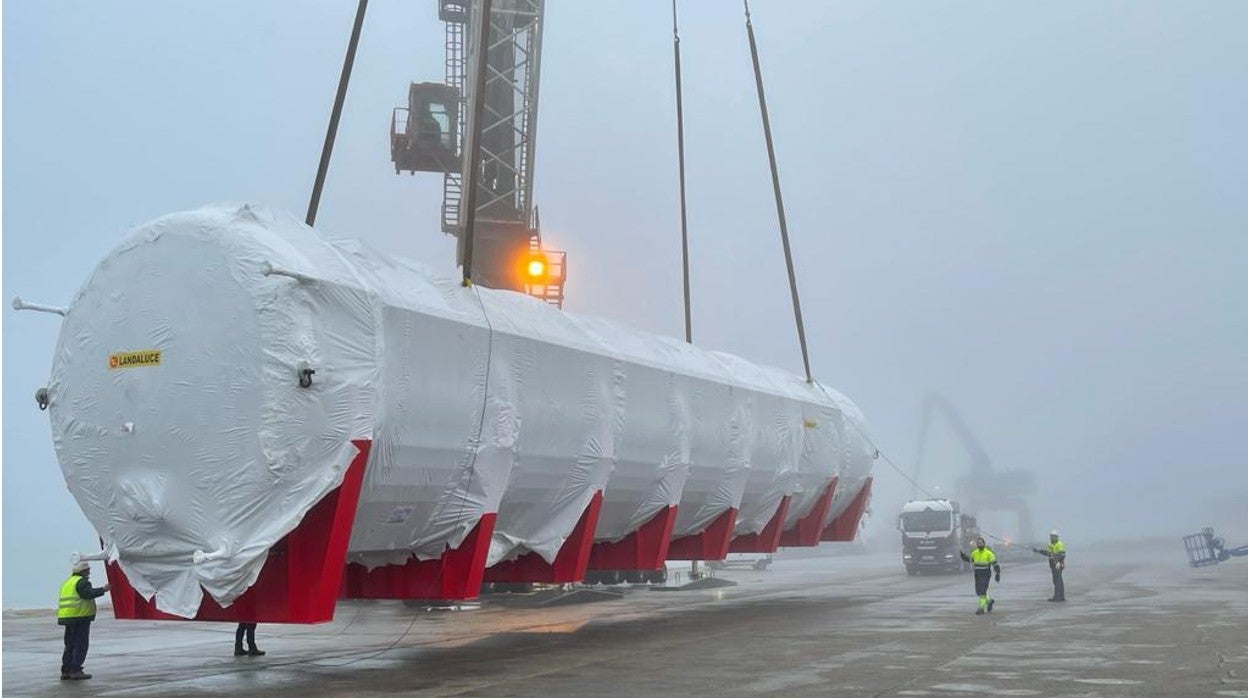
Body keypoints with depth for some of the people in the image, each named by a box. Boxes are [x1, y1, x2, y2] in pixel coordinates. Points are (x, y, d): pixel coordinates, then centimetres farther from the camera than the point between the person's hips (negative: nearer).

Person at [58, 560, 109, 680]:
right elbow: (88, 593, -23)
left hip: (67, 616, 9)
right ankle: (75, 670, -9)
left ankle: (66, 671, 14)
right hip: (80, 616, -9)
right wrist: (103, 590, -18)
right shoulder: (81, 581, -9)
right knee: (81, 644, -6)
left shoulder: (68, 582, 21)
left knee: (70, 644, 14)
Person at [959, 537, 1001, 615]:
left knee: (982, 591, -14)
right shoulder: (975, 552, 5)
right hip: (977, 575, 6)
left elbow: (995, 564, -9)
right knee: (978, 591, 9)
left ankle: (982, 608, -10)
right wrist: (962, 555, 8)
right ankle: (989, 601, 36)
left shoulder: (989, 553, -11)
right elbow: (970, 559, 22)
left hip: (986, 575, -6)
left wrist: (998, 574, -17)